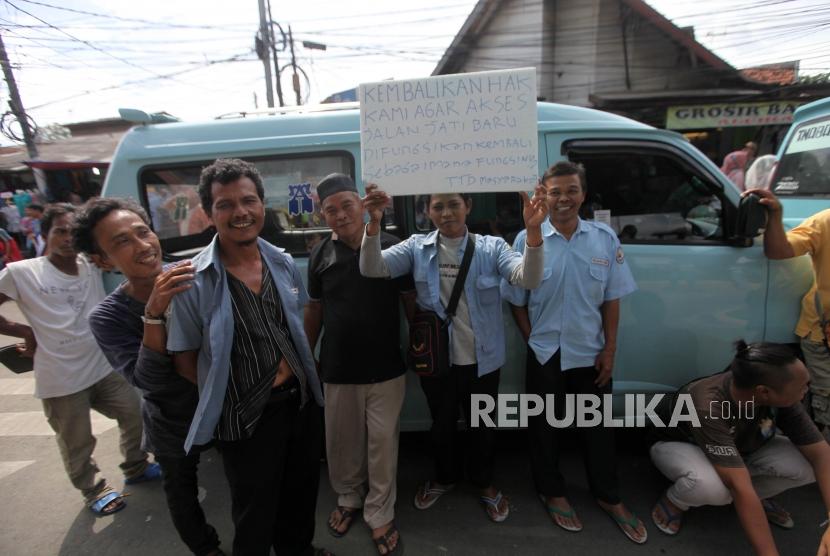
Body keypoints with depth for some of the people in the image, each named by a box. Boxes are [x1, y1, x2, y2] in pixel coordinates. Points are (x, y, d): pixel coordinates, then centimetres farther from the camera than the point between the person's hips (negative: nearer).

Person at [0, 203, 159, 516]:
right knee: (77, 444, 12)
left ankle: (136, 468, 39)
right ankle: (93, 490, 37)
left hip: (104, 368, 4)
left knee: (134, 415, 14)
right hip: (61, 381, -4)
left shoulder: (94, 267, 2)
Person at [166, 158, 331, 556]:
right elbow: (183, 359, -8)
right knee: (255, 518, 17)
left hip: (302, 402, 5)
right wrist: (224, 396, -5)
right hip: (246, 418, -5)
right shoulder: (193, 282, -16)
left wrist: (295, 367, 1)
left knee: (302, 494, 26)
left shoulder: (283, 263, -1)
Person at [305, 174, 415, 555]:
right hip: (337, 370, 2)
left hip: (386, 368, -2)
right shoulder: (319, 255, 0)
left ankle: (380, 515, 31)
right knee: (341, 441, 17)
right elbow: (314, 309, 9)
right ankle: (348, 499, 43)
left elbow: (411, 302, -1)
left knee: (382, 442, 9)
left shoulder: (393, 247, -8)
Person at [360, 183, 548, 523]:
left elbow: (528, 279, -24)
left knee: (481, 425, 20)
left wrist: (533, 230, -42)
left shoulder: (491, 247, -9)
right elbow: (371, 269, -19)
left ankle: (483, 482, 49)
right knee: (441, 424, 23)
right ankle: (445, 477, 52)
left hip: (481, 359, -1)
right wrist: (374, 222, -36)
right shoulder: (416, 247, -6)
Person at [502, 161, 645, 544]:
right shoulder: (527, 239, -9)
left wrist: (609, 349, -1)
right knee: (545, 427, 14)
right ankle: (552, 493, 38)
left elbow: (611, 299, 2)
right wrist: (533, 341, -4)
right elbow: (516, 300, -2)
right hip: (545, 355, -1)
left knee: (598, 427, 17)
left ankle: (608, 498, 40)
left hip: (591, 354, 2)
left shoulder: (605, 238, -3)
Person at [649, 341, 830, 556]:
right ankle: (673, 502, -5)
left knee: (807, 465, -20)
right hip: (677, 446, -6)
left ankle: (757, 497, 10)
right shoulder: (708, 406, -41)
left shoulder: (779, 397, -23)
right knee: (713, 486, -39)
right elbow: (740, 487, -42)